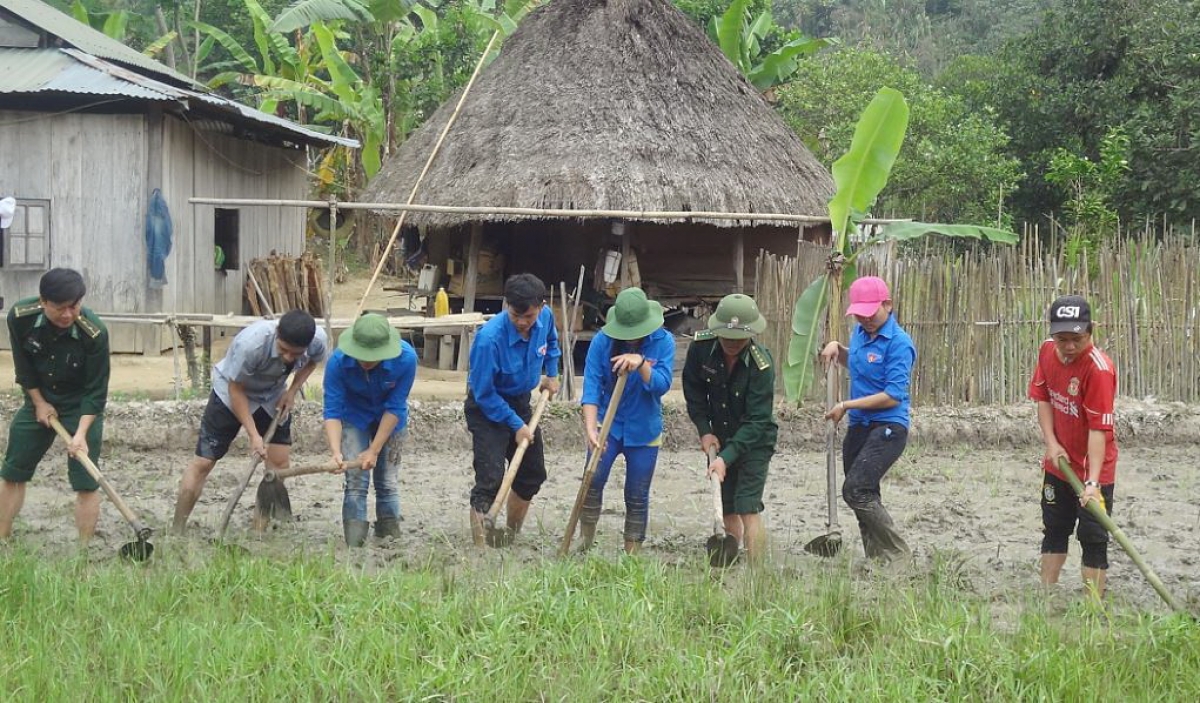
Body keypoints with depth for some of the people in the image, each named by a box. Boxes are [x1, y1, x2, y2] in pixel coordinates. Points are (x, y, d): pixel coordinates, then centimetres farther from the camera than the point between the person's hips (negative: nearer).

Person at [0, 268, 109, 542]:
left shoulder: (94, 333, -30)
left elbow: (96, 391, -24)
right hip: (40, 400, 3)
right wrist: (39, 402, -6)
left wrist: (81, 433, -31)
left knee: (85, 480, -8)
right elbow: (23, 365, -6)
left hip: (82, 406, -3)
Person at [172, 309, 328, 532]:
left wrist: (292, 391, -12)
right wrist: (253, 435, -27)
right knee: (203, 462, -6)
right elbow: (235, 389, -26)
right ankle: (177, 532, 1)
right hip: (230, 392, -4)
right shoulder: (250, 344, -40)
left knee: (280, 460, -7)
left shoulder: (318, 341, -26)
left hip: (273, 397, 4)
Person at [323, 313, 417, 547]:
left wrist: (374, 451, -24)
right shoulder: (338, 362, -32)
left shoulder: (406, 359, -33)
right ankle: (354, 546, -6)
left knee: (388, 483, 3)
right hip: (354, 416, 0)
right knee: (356, 482, -10)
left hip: (389, 419, 1)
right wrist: (336, 452, -41)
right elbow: (332, 412, -26)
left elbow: (394, 408, -24)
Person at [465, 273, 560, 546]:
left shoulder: (545, 317, -15)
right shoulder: (489, 338, -34)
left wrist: (552, 374, 8)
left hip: (520, 403, 7)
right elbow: (484, 393, -24)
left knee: (532, 474, 15)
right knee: (490, 480, -17)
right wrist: (516, 425, -20)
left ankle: (511, 536, 34)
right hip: (486, 409, -7)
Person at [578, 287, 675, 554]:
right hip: (607, 424, 0)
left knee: (637, 496, 5)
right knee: (593, 479, -17)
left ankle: (632, 553, 15)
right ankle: (585, 540, -2)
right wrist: (591, 429, -24)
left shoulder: (663, 342, -9)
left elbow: (662, 385, -17)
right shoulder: (602, 341, -10)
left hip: (644, 430, 1)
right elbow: (592, 386, -14)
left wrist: (641, 363, -34)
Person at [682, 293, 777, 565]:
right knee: (727, 509, 9)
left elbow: (756, 422, -26)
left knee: (748, 508, -14)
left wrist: (726, 458, -32)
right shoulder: (701, 347, -15)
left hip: (755, 441, -5)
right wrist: (704, 430, -6)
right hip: (720, 438, 5)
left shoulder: (761, 365, -27)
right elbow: (693, 390, 2)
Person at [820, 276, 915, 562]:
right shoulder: (860, 332, 11)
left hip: (888, 428, -9)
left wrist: (847, 406, -14)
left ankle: (898, 556, -11)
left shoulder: (899, 343, -14)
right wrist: (836, 347, 12)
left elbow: (893, 396, -19)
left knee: (856, 490, -19)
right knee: (865, 496, 10)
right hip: (859, 427, 9)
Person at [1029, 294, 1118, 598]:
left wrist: (1092, 482, -36)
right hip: (1059, 461, 7)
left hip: (1093, 468, -7)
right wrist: (1051, 443, -8)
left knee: (1093, 538, -6)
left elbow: (1098, 429, -30)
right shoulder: (1048, 350, -7)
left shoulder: (1099, 368, -28)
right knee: (1054, 531, 18)